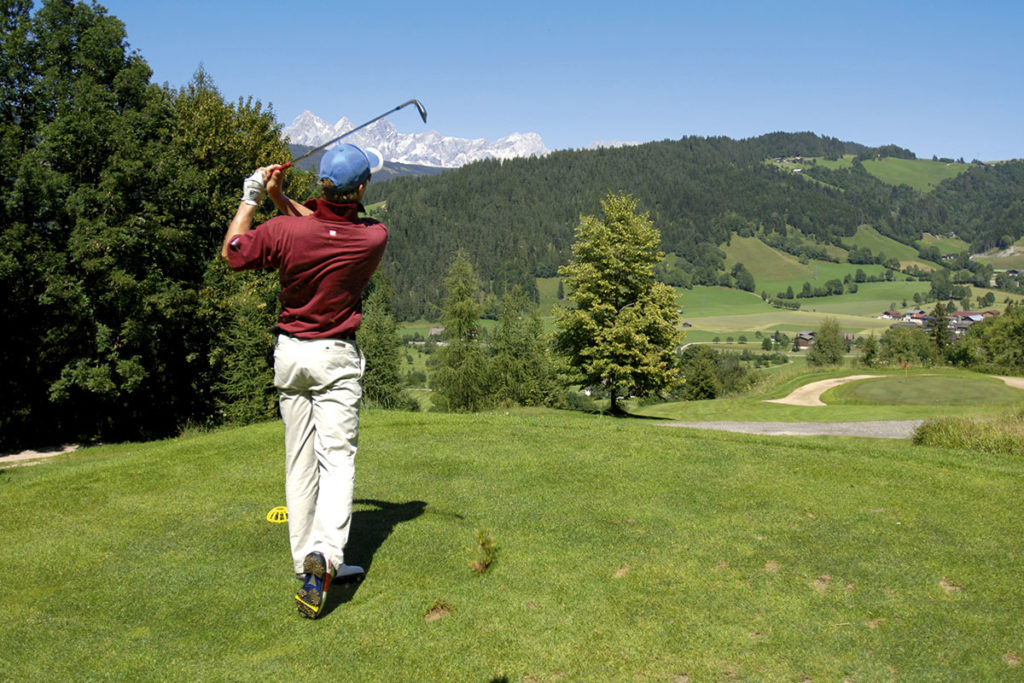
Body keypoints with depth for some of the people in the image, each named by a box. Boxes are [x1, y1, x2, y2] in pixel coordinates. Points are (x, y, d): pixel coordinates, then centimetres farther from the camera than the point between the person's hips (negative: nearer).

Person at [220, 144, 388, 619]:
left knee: (299, 461, 10)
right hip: (336, 357, -2)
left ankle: (306, 563, 16)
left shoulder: (284, 231, -14)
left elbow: (231, 253, 5)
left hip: (289, 353, 2)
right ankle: (324, 553, -22)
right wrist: (282, 200, 1)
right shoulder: (375, 237, -12)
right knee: (337, 457, -3)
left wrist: (252, 198, 10)